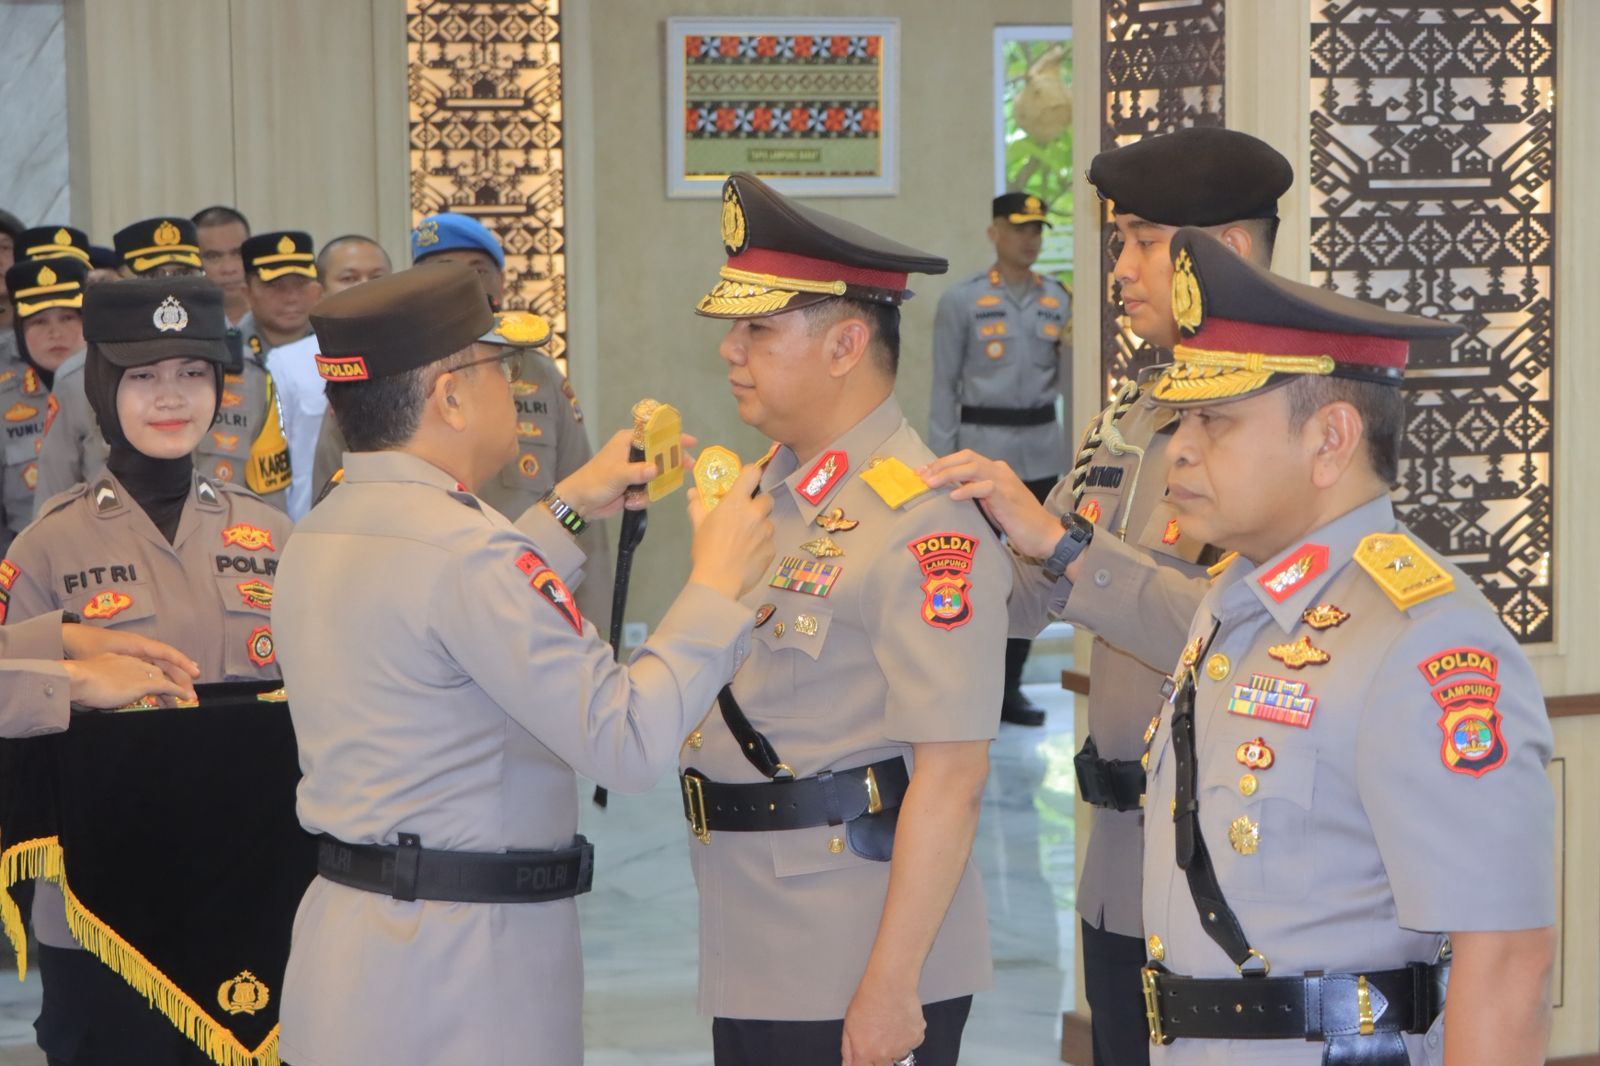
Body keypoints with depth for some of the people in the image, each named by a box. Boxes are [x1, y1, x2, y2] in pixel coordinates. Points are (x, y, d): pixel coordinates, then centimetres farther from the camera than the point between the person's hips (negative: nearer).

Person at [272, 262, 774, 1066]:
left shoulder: (317, 537, 8)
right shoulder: (465, 552, -20)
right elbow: (627, 741, -22)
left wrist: (566, 513, 27)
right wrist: (716, 585, -10)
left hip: (346, 932, 9)